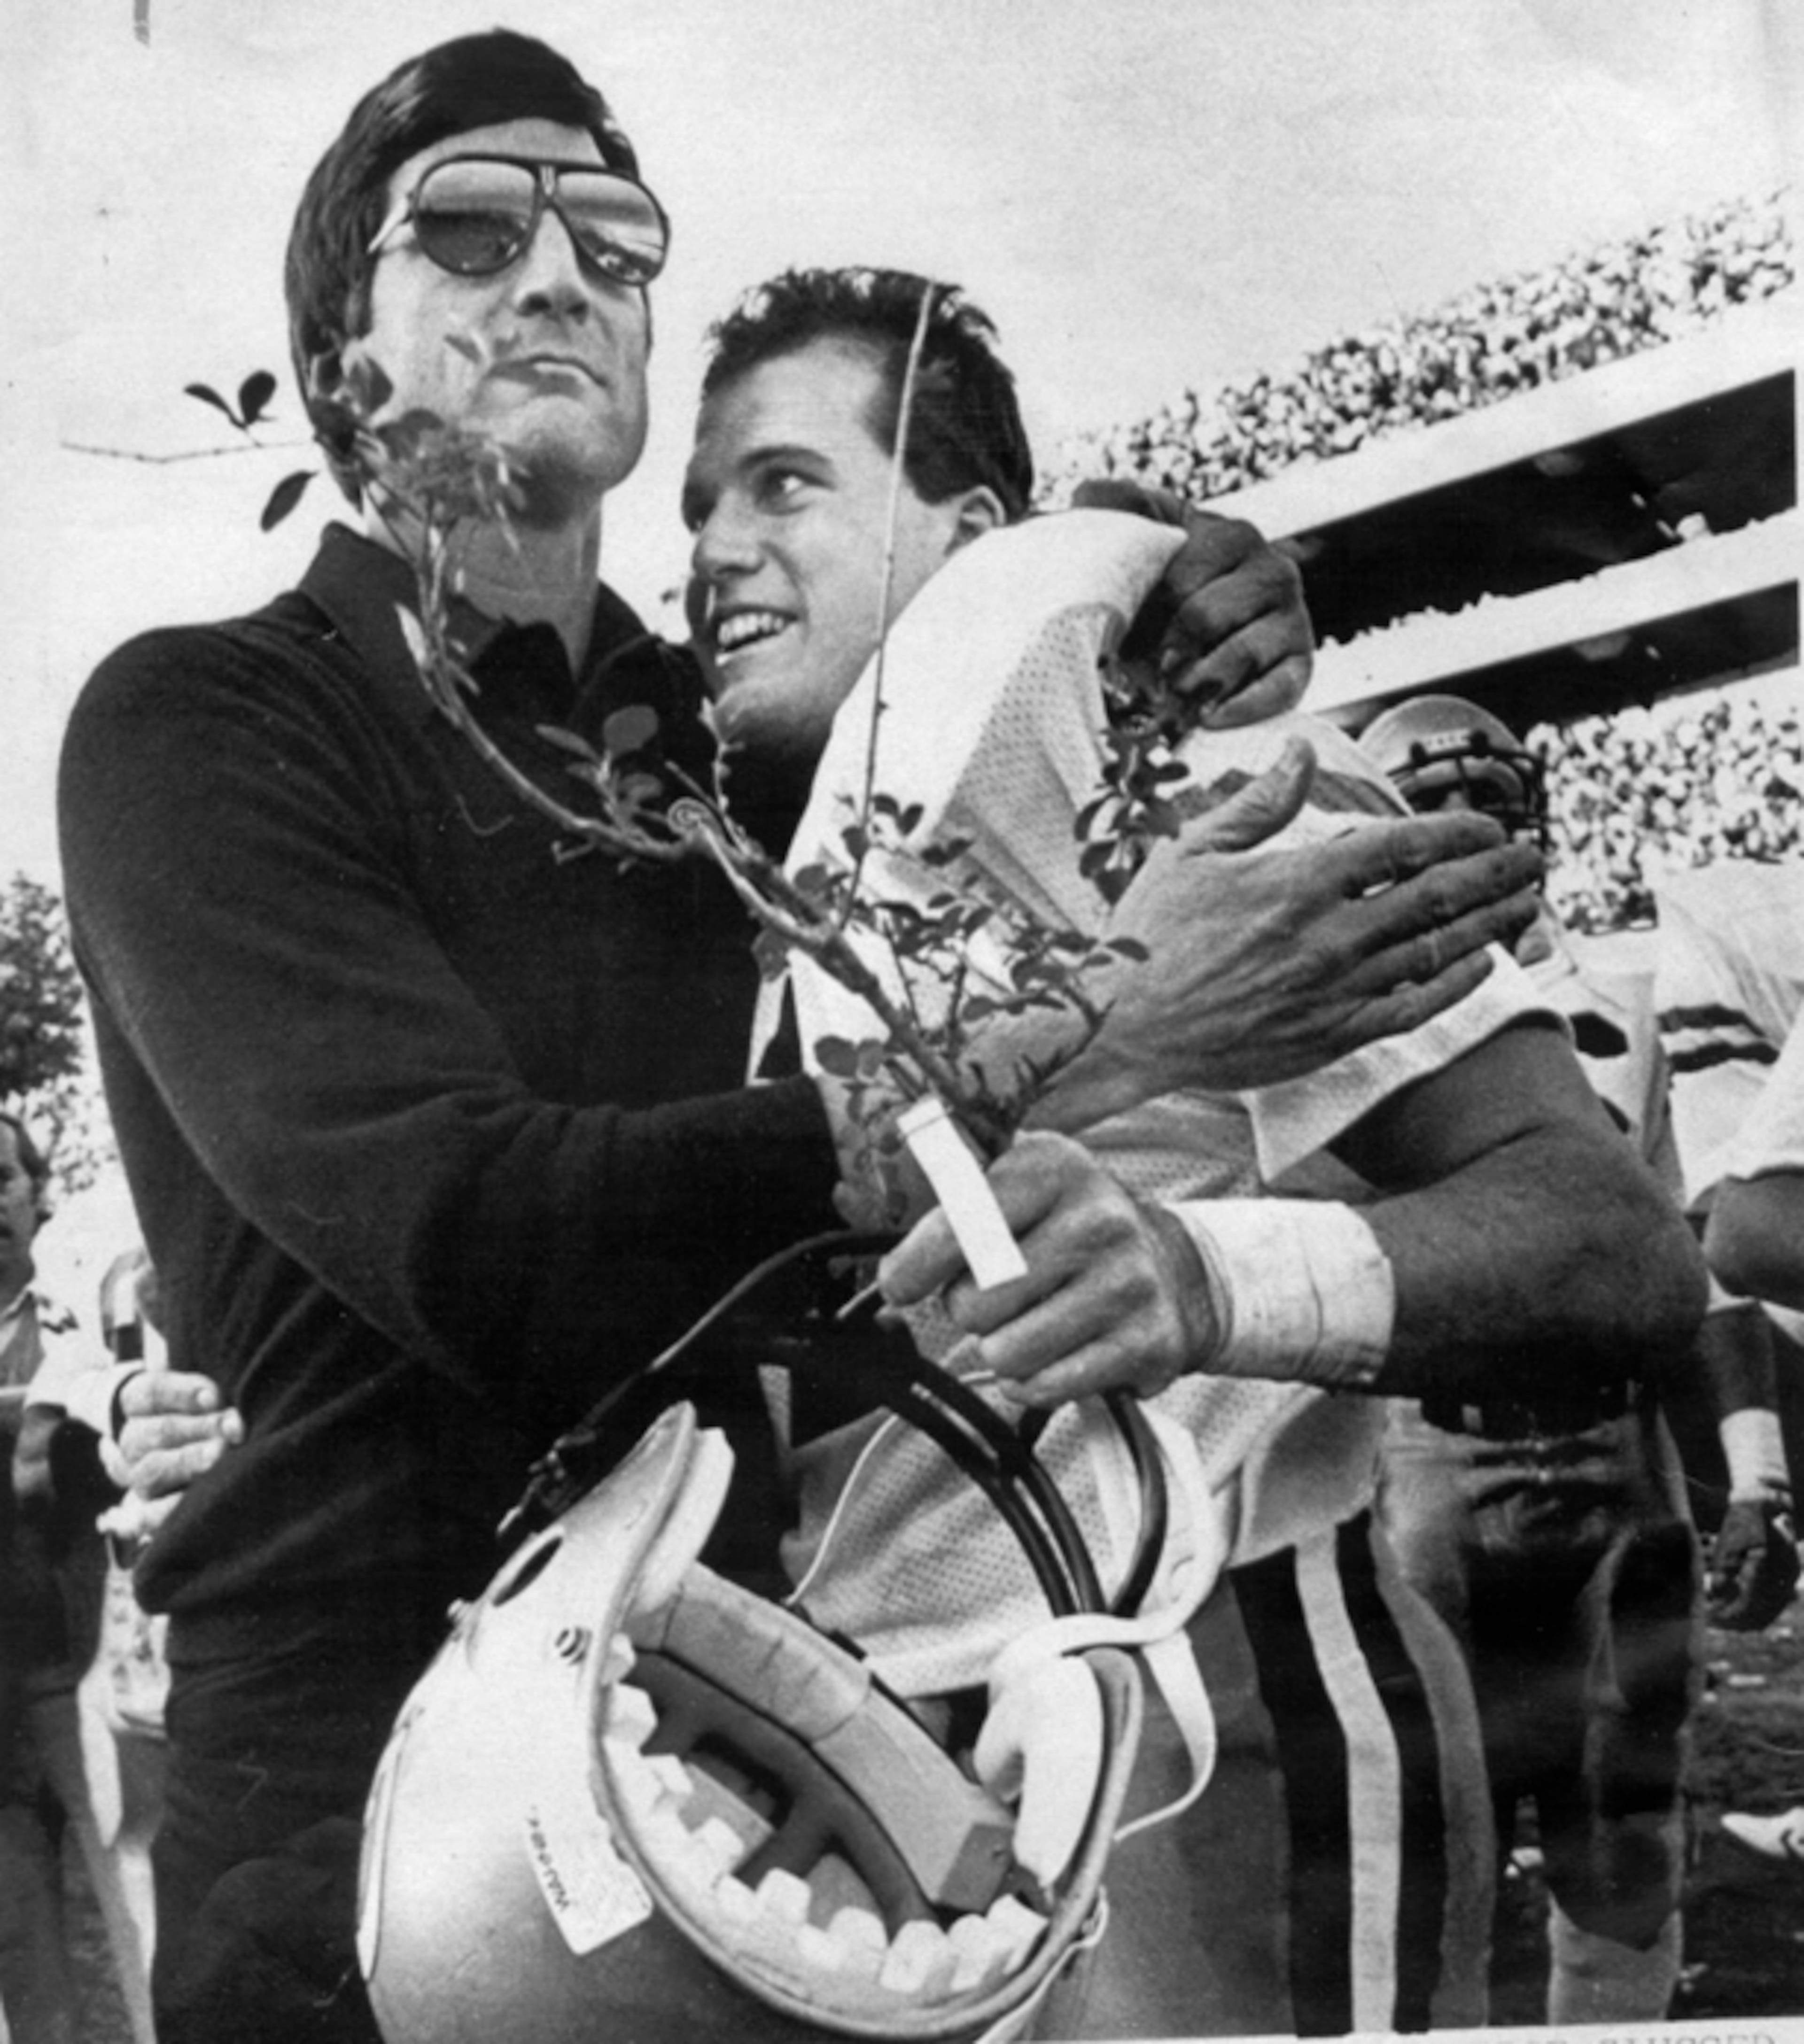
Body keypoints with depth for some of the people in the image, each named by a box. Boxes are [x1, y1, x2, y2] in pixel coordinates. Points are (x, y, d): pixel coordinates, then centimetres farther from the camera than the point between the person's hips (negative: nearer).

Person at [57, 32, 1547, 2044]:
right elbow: (478, 1237, -21)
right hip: (378, 1783, -4)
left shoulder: (740, 743, 10)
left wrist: (1209, 659, -4)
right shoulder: (199, 724, -5)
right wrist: (1080, 1051, -27)